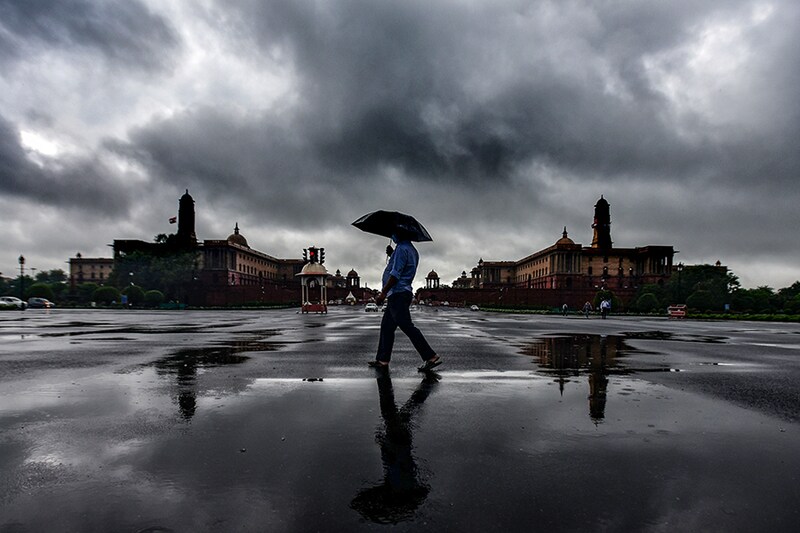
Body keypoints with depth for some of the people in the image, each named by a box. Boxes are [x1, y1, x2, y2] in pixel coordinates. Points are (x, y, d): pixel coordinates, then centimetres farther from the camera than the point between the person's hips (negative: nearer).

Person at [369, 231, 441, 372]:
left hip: (398, 293, -11)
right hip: (402, 293, 11)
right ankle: (382, 360, 16)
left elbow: (395, 274, -20)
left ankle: (431, 357, -12)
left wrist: (383, 293, -18)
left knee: (407, 326, -12)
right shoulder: (412, 250, 18)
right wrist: (391, 254, 18)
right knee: (386, 326, 13)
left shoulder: (402, 249, -13)